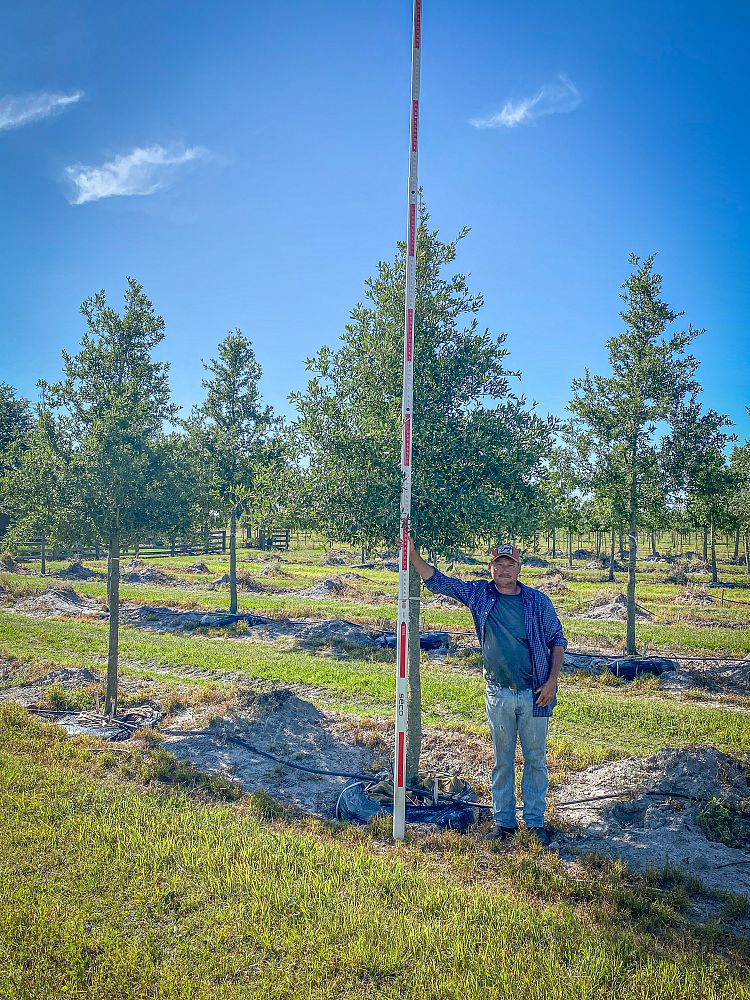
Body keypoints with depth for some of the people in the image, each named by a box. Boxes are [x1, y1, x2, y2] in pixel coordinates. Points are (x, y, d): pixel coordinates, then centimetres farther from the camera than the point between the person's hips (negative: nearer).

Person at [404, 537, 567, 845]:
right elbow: (435, 580, 2)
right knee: (502, 760, 11)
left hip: (535, 694, -1)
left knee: (536, 759, 8)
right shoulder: (479, 594, 0)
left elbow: (557, 641, 5)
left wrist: (552, 681, -4)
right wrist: (411, 553, -9)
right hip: (498, 694, 1)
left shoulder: (538, 601, -3)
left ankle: (536, 822, 22)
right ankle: (504, 822, 23)